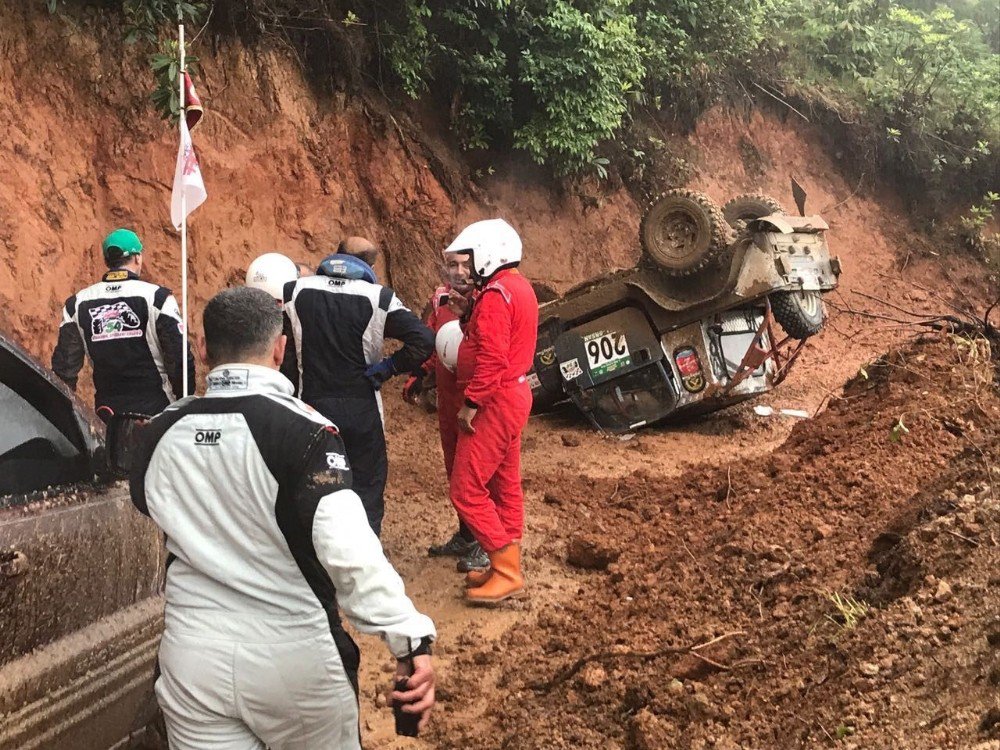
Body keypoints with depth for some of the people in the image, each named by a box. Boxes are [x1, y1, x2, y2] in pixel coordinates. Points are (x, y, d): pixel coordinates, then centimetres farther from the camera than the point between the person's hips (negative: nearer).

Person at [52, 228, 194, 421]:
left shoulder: (77, 304, 5)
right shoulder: (157, 297, -7)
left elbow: (64, 364, 8)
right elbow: (180, 357, -8)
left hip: (107, 412, 4)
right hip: (155, 407, -4)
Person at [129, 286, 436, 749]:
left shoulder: (158, 436, 0)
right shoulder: (302, 430, -16)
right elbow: (349, 550, -27)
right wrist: (410, 639, -28)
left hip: (193, 661, 3)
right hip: (294, 658, -3)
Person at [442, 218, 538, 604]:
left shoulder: (496, 295, -19)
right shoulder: (519, 286, 13)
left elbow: (492, 357, -25)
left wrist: (471, 404, -21)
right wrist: (470, 314, 4)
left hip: (496, 400, -11)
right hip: (515, 393, 11)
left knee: (467, 490, -6)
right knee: (504, 484, 16)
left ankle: (507, 571, -3)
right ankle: (505, 566, 25)